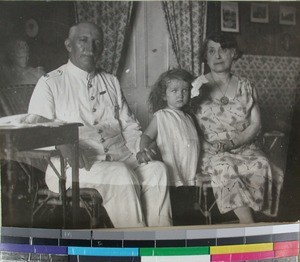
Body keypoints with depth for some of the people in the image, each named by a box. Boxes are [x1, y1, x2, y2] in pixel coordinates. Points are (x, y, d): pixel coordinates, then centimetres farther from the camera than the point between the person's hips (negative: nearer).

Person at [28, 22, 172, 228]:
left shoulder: (112, 82, 21)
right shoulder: (50, 84, 6)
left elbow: (129, 126, 22)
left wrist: (142, 143, -2)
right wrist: (65, 146, -23)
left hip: (119, 157, 5)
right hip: (74, 165, -4)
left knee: (157, 168, -24)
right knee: (121, 174, -33)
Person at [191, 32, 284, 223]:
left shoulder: (245, 87, 10)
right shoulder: (198, 86, 6)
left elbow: (256, 125, 5)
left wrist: (232, 143, -13)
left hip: (244, 148, 2)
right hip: (211, 152, -2)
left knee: (262, 165, -30)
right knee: (225, 168, -35)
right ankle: (250, 226, -31)